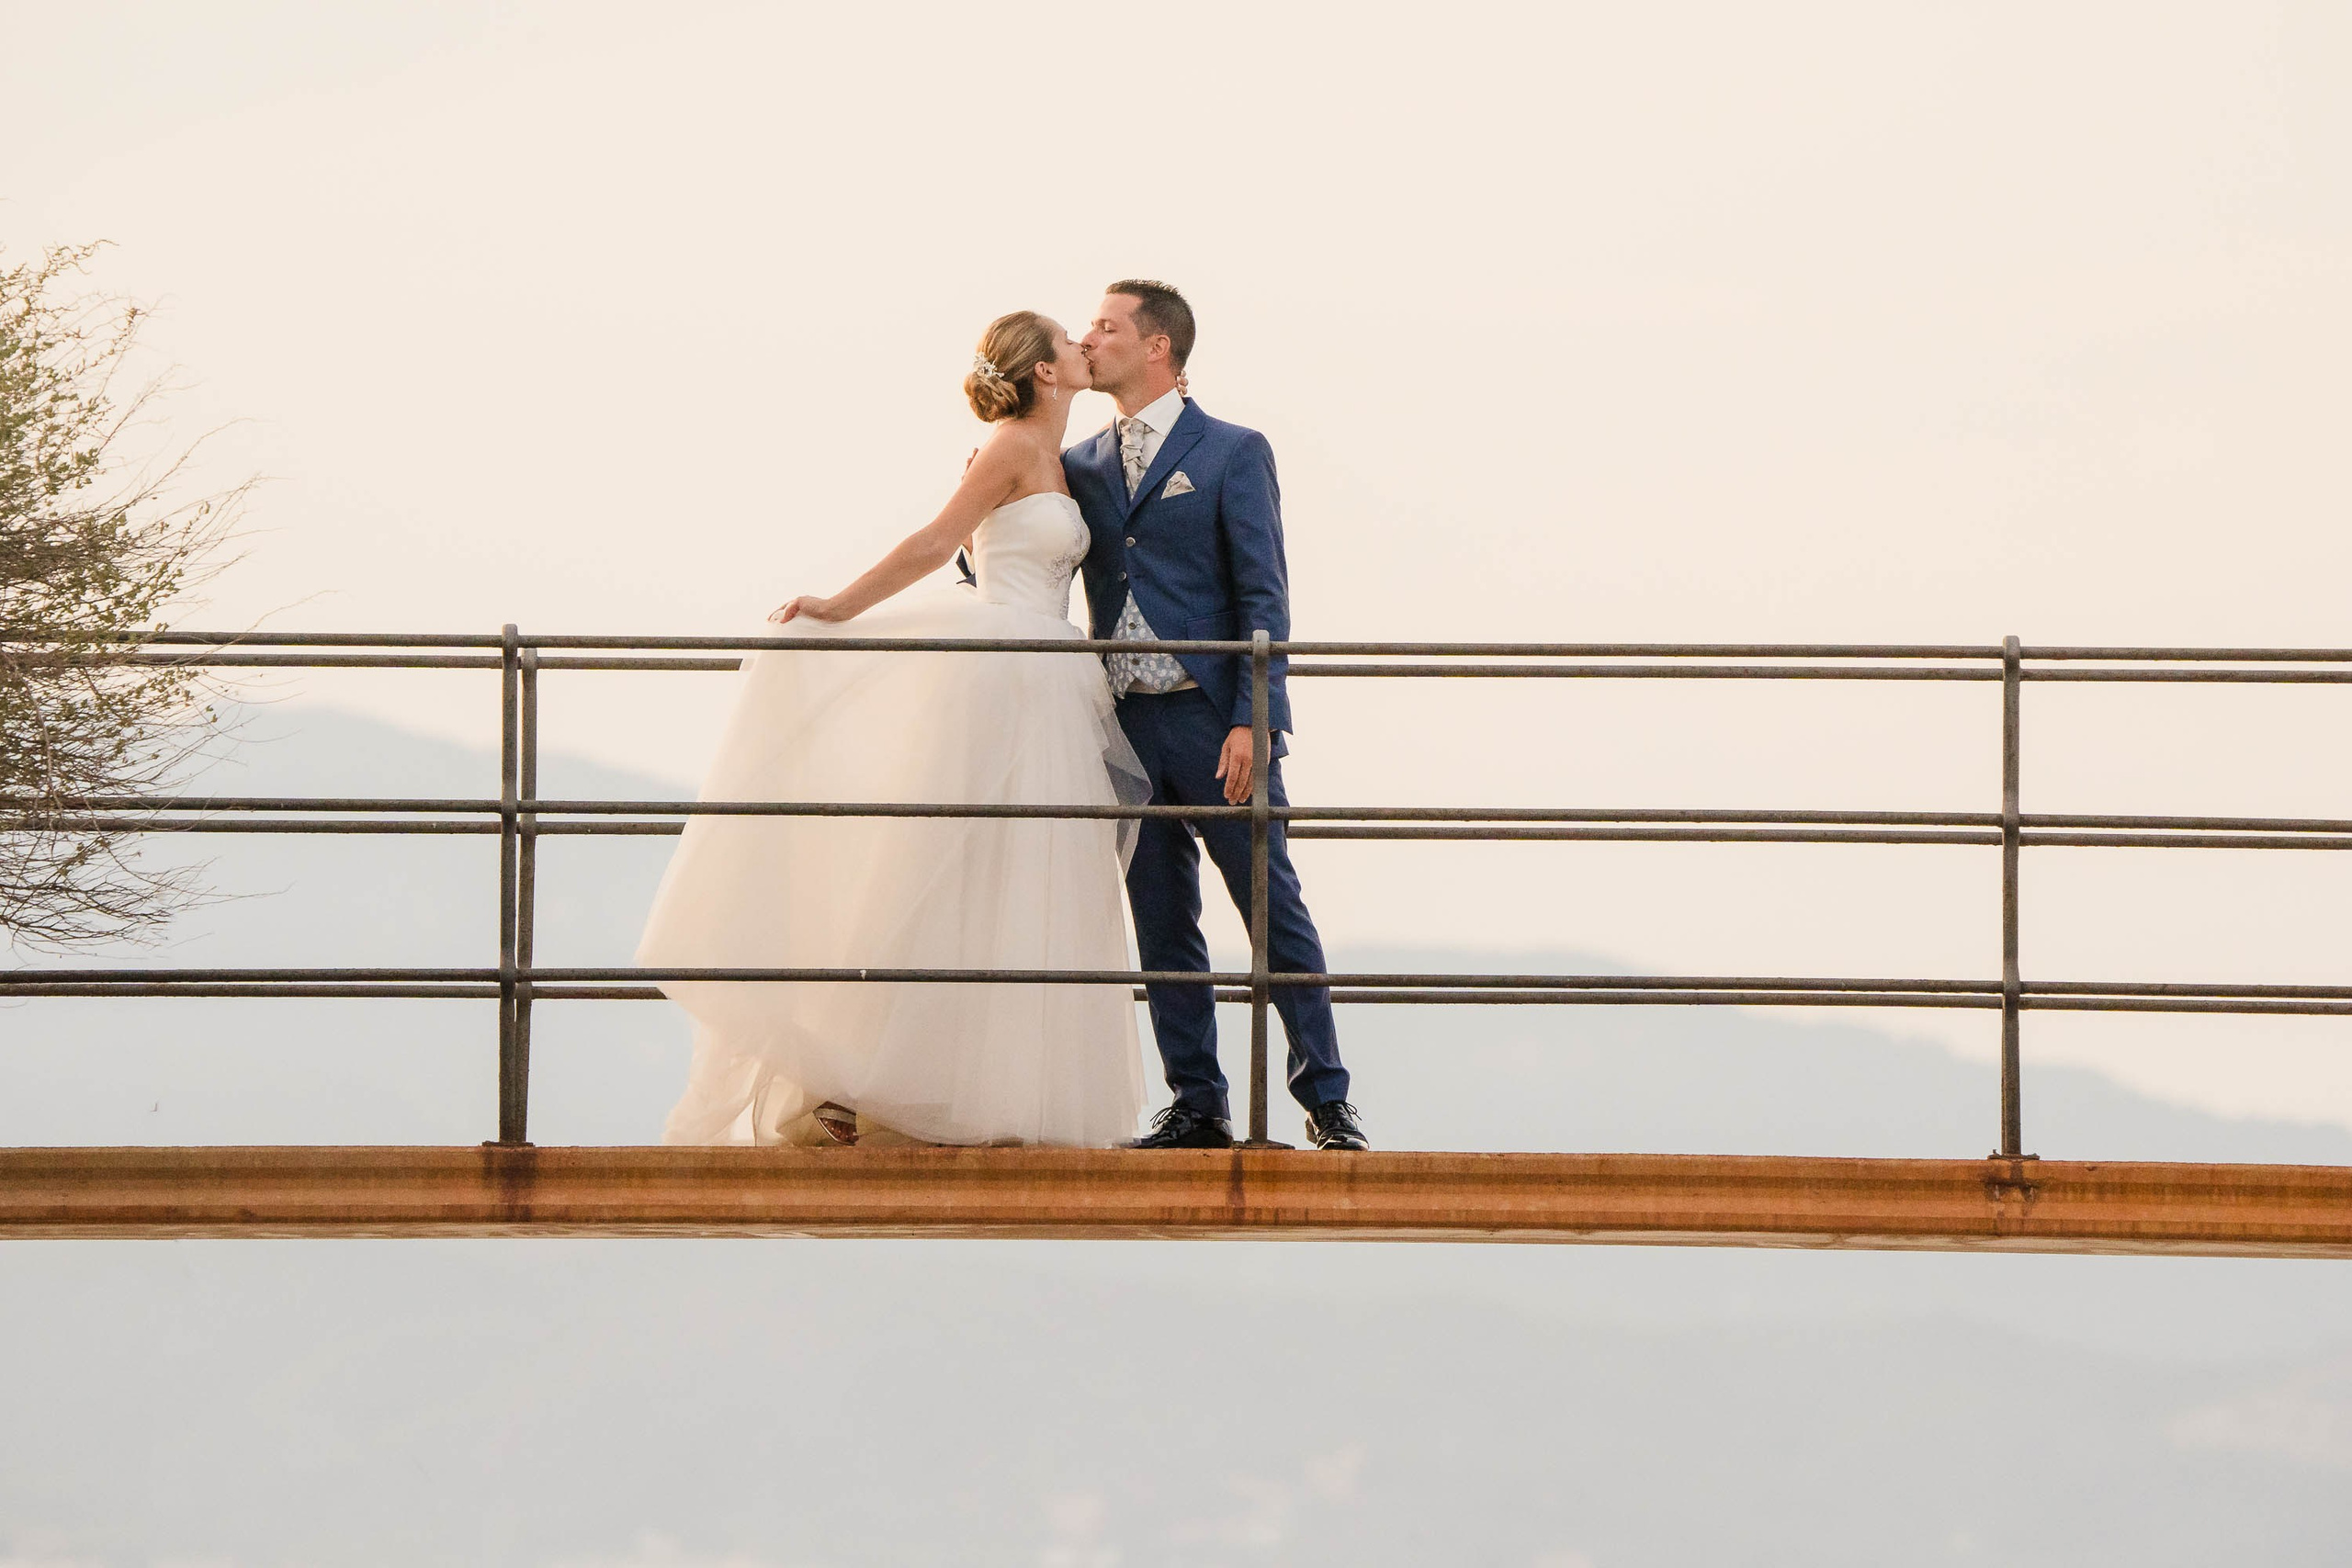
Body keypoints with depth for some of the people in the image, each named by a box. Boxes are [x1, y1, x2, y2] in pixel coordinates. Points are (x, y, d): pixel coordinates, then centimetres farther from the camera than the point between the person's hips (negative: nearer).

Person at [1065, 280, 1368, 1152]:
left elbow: (1263, 597, -5)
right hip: (1126, 728, 5)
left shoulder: (1232, 454, 1)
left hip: (1214, 724, -5)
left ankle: (1326, 1102, -1)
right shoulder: (1081, 467, 15)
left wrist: (1252, 721, -15)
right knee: (1162, 928, 5)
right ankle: (1197, 1106, 10)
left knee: (1275, 914, -4)